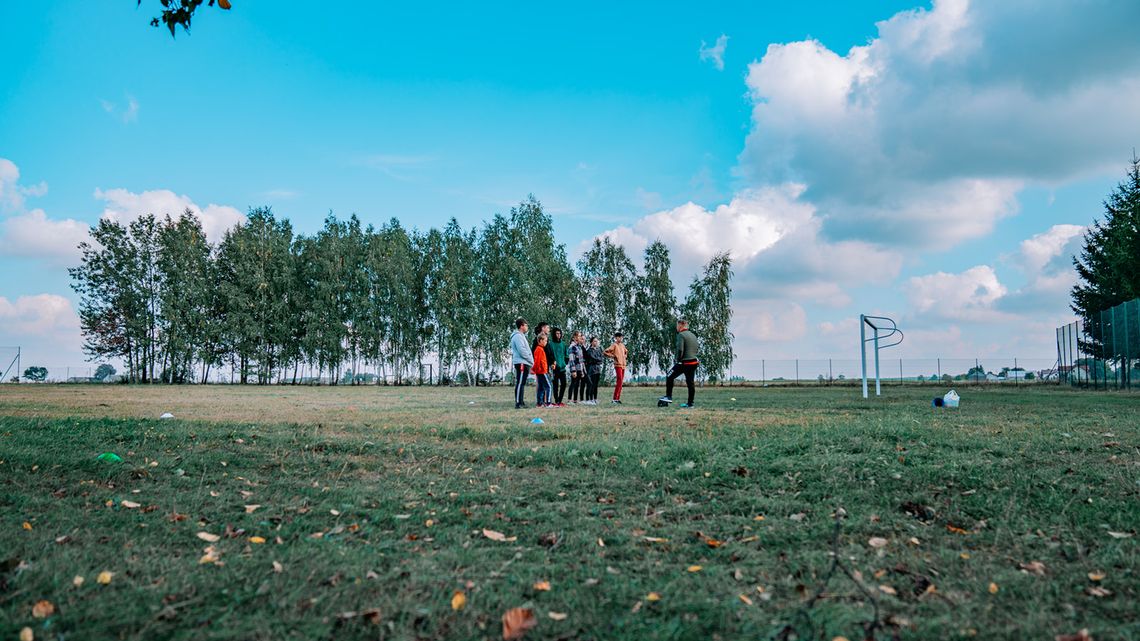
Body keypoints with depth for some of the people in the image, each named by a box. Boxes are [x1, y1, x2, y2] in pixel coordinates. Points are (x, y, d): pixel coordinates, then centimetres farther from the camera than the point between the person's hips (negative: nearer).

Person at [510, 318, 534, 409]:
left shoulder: (521, 336, 22)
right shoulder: (518, 336, -11)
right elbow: (522, 351, -18)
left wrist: (531, 361, 16)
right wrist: (531, 360, -10)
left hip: (524, 363, 10)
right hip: (521, 363, -10)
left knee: (522, 384, 11)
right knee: (520, 383, -11)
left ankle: (520, 402, 15)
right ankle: (518, 403, -12)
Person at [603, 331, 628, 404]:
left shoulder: (622, 345, 17)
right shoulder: (614, 345, -4)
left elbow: (626, 352, 37)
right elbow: (604, 353, -10)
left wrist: (625, 356, 17)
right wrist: (613, 356, -10)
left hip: (623, 365, 8)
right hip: (618, 365, -8)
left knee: (620, 382, 7)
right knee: (619, 381, -14)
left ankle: (618, 398, 11)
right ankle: (614, 399, -14)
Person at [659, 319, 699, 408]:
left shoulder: (681, 335, -9)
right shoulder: (693, 335, 15)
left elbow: (680, 349, -18)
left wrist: (678, 360, -7)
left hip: (684, 363, -7)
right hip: (694, 362, 7)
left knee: (669, 377, 6)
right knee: (690, 383, 9)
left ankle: (668, 397, 5)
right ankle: (690, 403, 9)